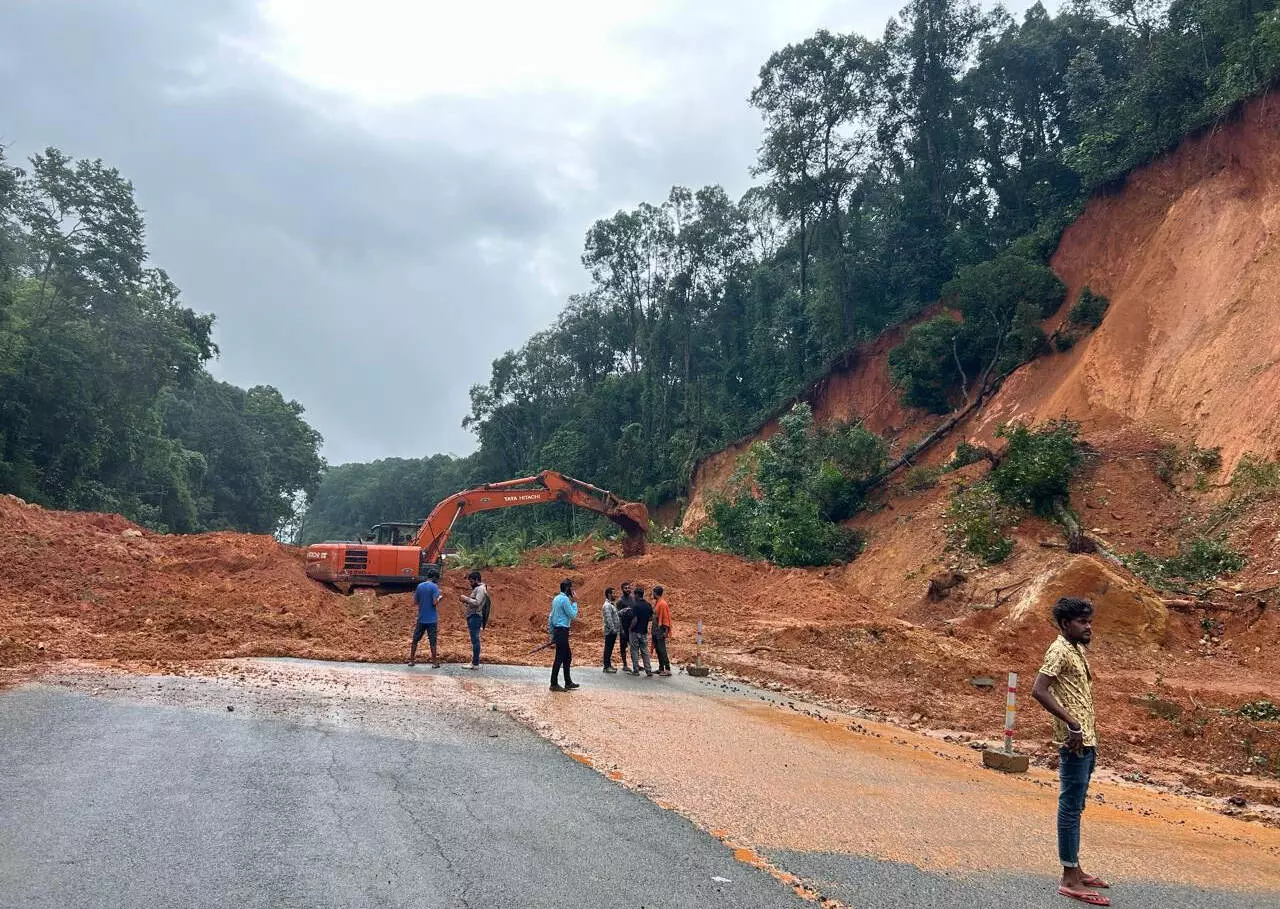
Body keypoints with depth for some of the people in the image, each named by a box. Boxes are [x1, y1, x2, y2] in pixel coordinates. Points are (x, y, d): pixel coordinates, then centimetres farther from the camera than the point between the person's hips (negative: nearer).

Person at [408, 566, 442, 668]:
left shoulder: (420, 586, 6)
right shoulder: (434, 587, -11)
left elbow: (415, 601, 10)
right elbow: (435, 602, -17)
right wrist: (439, 598, 2)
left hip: (421, 619, 5)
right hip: (431, 619, -4)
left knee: (415, 639, 12)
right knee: (432, 641, 1)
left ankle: (412, 660, 16)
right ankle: (435, 662, 5)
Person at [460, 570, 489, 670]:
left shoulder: (480, 589, -10)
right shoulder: (476, 588, 21)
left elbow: (477, 602, -21)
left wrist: (466, 598, -14)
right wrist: (466, 601, 9)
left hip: (475, 617, -11)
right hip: (472, 617, 11)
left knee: (475, 640, -10)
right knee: (474, 640, 13)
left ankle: (475, 663, -11)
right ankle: (474, 662, 18)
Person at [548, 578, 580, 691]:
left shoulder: (556, 598, 15)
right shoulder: (565, 599, -15)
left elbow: (551, 617, 17)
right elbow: (573, 615, -14)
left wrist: (552, 633, 20)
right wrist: (574, 603, -4)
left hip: (558, 631, 10)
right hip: (562, 631, -10)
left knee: (568, 656, 15)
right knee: (560, 658, -6)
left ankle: (568, 682, 19)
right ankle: (554, 684, -3)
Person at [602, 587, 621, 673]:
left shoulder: (612, 605, 15)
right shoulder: (607, 605, -16)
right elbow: (609, 619, -22)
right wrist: (613, 629, -23)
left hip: (613, 631, 9)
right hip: (610, 631, -9)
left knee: (610, 649, 14)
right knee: (608, 648, -4)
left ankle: (609, 665, 20)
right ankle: (606, 667, 0)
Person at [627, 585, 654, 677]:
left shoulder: (636, 606, -17)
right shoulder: (648, 605, 3)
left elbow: (635, 620, -21)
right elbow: (651, 617, 10)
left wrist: (630, 628, -6)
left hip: (635, 632, -6)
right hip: (644, 632, 6)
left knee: (635, 651, 6)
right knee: (645, 651, 9)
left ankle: (636, 670, 9)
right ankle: (649, 671, 3)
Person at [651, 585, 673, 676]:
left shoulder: (663, 604, -14)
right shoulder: (656, 603, 13)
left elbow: (666, 618, -15)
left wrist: (666, 631, -18)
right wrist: (653, 629, 16)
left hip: (660, 630, -9)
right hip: (655, 630, 9)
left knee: (662, 650, -10)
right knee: (657, 649, 12)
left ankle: (668, 669, -9)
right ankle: (661, 668, 19)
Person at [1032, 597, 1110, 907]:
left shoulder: (1077, 649, 14)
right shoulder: (1060, 651, -15)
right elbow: (1039, 690, -26)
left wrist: (1092, 737, 20)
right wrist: (1072, 724, -26)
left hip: (1086, 741, 9)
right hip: (1074, 743, -9)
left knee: (1076, 807, 15)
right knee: (1071, 807, -4)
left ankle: (1075, 869, 25)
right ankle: (1070, 879, 1)